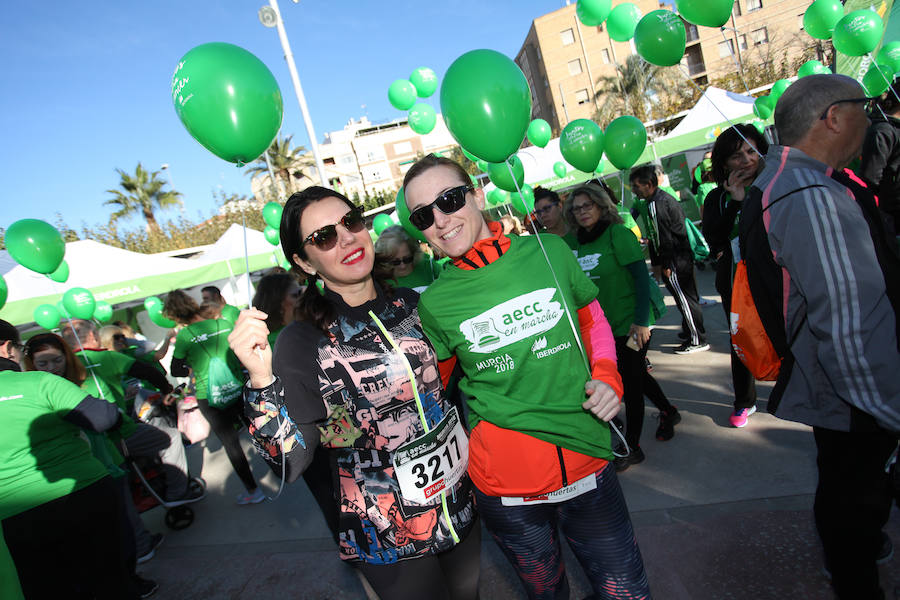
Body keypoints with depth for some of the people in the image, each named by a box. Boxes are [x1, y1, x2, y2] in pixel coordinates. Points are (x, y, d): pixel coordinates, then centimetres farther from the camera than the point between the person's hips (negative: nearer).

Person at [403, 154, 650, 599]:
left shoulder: (550, 251, -8)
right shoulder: (434, 303, -9)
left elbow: (592, 318, 10)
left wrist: (607, 376, -4)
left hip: (587, 463, 1)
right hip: (504, 487, 0)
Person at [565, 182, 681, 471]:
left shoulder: (618, 234, -13)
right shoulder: (574, 242, 4)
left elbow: (641, 277, -16)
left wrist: (641, 321, -21)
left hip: (629, 325, -6)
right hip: (601, 326, 7)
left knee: (630, 382, 2)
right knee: (636, 375, 21)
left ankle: (632, 447, 17)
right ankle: (669, 412, 46)